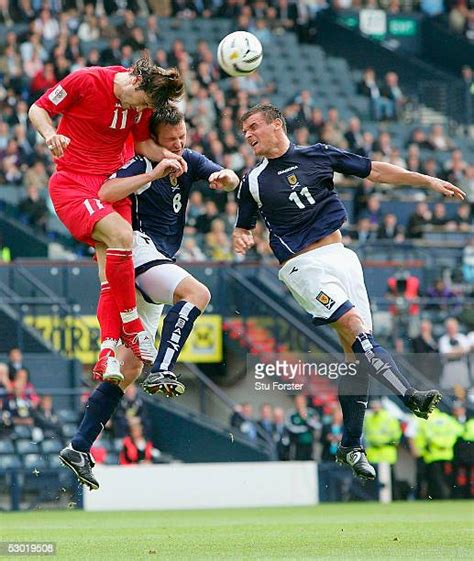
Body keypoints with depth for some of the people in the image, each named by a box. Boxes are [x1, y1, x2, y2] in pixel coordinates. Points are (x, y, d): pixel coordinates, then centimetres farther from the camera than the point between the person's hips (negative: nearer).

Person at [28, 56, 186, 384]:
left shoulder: (144, 100, 2)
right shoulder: (85, 81, -14)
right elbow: (38, 109, -6)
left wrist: (165, 156, -7)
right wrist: (50, 134, -27)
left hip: (113, 185, 6)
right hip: (72, 183, -6)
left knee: (111, 273, -9)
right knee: (121, 234, -28)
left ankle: (107, 356, -13)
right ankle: (131, 326, -14)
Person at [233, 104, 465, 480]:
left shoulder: (317, 155, 8)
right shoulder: (254, 183, 7)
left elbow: (375, 171, 11)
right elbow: (243, 229, 17)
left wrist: (428, 181, 8)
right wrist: (242, 240, -8)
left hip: (340, 256, 3)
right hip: (303, 266, -3)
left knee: (356, 349, -2)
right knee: (354, 326, -24)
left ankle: (351, 445, 4)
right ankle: (410, 396, -37)